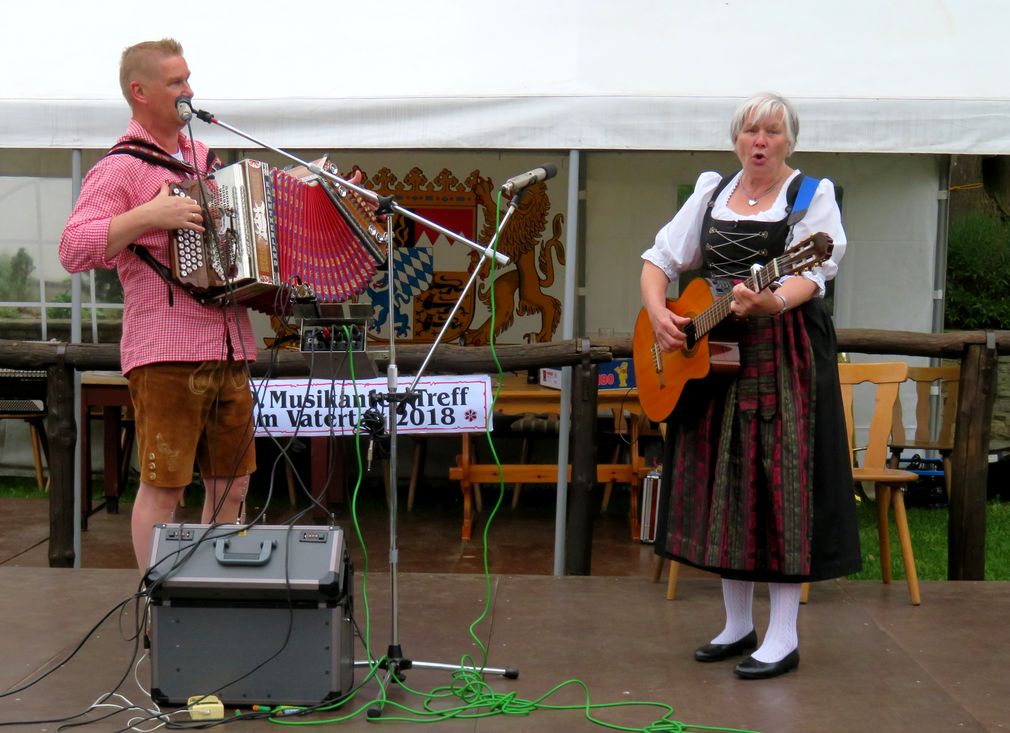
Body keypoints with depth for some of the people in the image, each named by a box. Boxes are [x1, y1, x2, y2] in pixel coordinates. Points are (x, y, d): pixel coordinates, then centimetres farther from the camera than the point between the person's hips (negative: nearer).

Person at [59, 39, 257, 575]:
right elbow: (73, 250, -15)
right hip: (166, 353, -7)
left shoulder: (203, 156, 19)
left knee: (232, 483, 12)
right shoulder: (120, 168, -5)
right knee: (163, 486, -3)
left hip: (229, 350, 7)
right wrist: (149, 217, -22)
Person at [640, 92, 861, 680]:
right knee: (723, 483, 7)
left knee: (783, 482, -6)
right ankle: (738, 626, 20)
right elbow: (660, 259, 13)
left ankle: (784, 638, 2)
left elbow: (812, 273, -16)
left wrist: (772, 303, -37)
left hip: (786, 355, -5)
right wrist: (657, 311, -6)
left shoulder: (813, 195, -1)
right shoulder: (711, 194, 13)